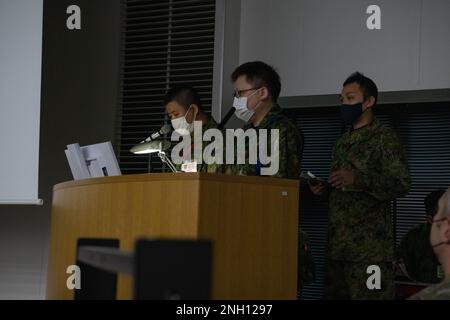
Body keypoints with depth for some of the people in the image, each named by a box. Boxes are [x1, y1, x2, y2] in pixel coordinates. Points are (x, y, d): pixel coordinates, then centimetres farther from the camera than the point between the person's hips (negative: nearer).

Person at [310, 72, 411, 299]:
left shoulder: (384, 138, -2)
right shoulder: (342, 142, 21)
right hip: (337, 245, 7)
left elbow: (401, 184, -12)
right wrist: (325, 190, 8)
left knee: (368, 295, -9)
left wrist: (357, 179, -21)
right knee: (334, 294, 4)